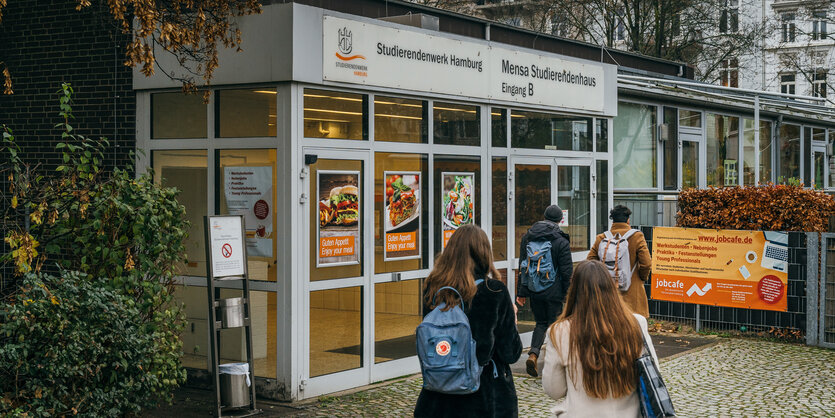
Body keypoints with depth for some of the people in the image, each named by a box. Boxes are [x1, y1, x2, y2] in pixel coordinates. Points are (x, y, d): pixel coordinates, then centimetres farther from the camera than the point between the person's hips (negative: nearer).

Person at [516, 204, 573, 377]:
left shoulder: (527, 237, 3)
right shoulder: (561, 241, -11)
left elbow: (522, 267, 6)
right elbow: (567, 272, -11)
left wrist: (521, 292, 10)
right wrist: (569, 295, -1)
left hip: (534, 291, 4)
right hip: (553, 291, -4)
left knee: (541, 323, 17)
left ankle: (533, 353, -4)